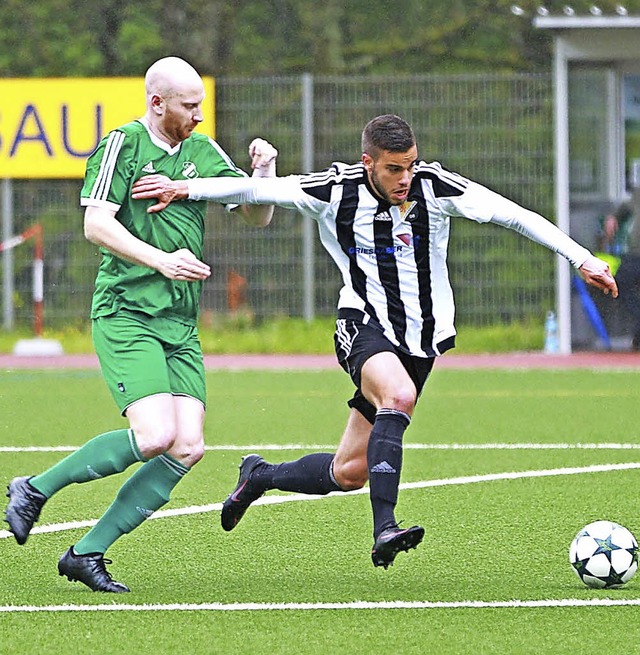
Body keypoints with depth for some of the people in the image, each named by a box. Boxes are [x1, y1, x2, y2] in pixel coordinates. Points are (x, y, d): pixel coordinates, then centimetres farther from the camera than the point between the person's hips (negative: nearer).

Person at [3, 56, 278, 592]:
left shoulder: (204, 152, 14)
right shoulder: (122, 146, -5)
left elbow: (258, 215, 19)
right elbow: (96, 225, -14)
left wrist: (264, 171, -1)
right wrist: (161, 260, -24)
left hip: (181, 326, 7)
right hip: (125, 316, -7)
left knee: (189, 448, -8)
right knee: (156, 436, -22)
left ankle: (87, 552, -1)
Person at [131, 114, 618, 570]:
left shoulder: (435, 186, -9)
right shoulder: (336, 191, -9)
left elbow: (513, 215, -9)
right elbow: (256, 190, -3)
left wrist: (581, 257, -14)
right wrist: (185, 189, -9)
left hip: (421, 337, 3)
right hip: (365, 326, -3)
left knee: (349, 473, 5)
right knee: (399, 394, -38)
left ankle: (259, 477, 35)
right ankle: (385, 530, -39)